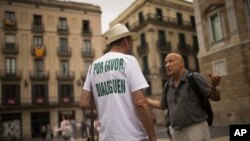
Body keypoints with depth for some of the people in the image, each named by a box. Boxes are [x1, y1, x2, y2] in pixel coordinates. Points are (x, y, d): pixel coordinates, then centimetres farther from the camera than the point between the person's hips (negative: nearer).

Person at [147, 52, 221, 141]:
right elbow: (163, 105, 24)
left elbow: (216, 97, -8)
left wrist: (213, 86, -30)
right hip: (178, 133, 7)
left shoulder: (194, 77, -8)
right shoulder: (169, 85, 10)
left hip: (197, 130, -6)